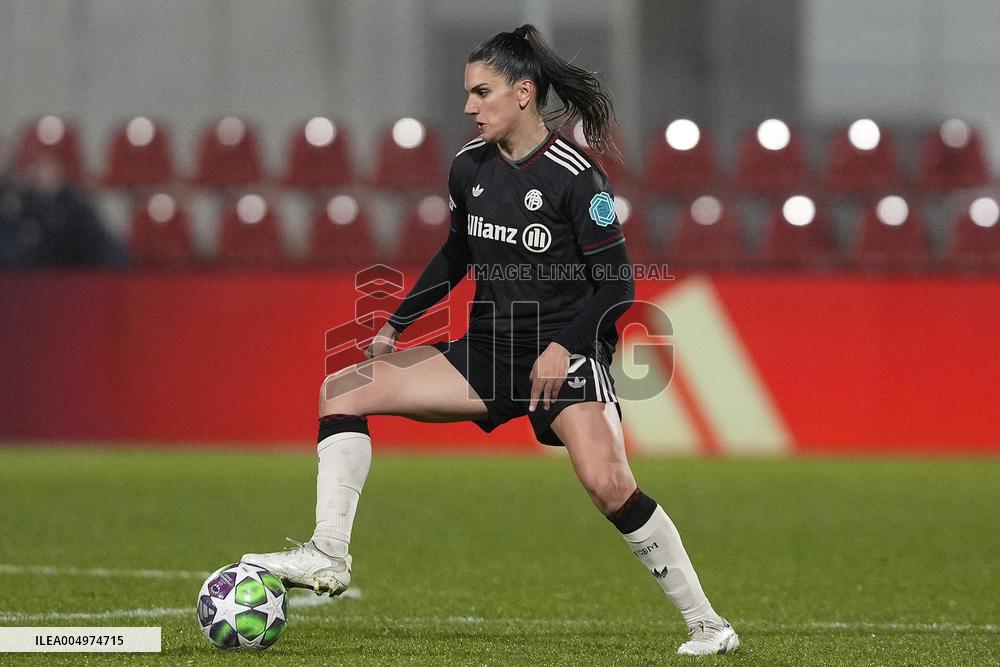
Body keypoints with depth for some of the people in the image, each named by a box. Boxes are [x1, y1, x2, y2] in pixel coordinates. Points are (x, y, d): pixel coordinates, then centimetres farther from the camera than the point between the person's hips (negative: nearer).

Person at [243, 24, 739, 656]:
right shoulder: (470, 167, 4)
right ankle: (328, 557, -11)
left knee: (609, 485, -26)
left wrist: (563, 347, -23)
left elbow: (617, 285, -13)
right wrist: (397, 325, 17)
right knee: (342, 388, -4)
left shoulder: (575, 177, -15)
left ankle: (708, 623, -13)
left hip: (565, 352, -7)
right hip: (487, 353, 7)